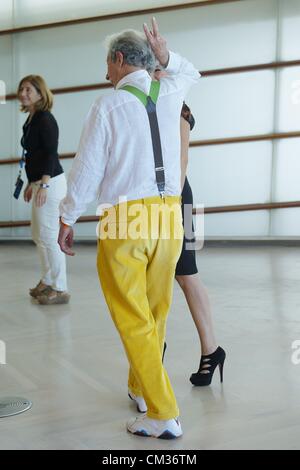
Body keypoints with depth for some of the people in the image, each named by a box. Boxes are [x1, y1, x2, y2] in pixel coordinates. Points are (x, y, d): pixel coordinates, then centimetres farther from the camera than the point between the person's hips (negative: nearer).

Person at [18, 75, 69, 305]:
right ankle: (47, 282, 30)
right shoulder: (31, 119, 15)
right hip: (40, 182, 10)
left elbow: (51, 154, -19)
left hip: (50, 183, -10)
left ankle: (60, 289, 1)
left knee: (49, 236, -7)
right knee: (38, 235, 17)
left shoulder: (45, 118, -12)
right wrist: (31, 184, 24)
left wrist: (43, 184, -26)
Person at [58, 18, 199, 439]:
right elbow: (190, 72, 33)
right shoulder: (170, 93, 9)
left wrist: (67, 220, 8)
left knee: (134, 319, 0)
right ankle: (141, 388, 34)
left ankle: (163, 414, 1)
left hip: (124, 220, -5)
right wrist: (164, 54, 13)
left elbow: (87, 170, -4)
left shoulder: (107, 106, -6)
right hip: (169, 214, 6)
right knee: (156, 313, 17)